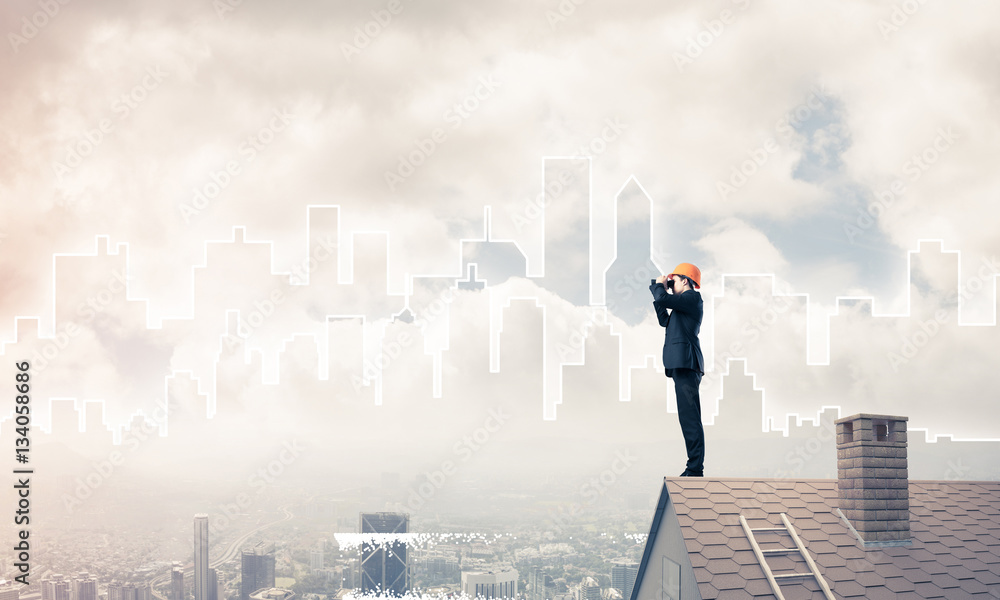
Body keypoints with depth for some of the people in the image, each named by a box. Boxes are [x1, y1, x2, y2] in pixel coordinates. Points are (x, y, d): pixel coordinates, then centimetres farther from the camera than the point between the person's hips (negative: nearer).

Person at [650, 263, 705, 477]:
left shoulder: (692, 298, -5)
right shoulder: (684, 303, 24)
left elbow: (663, 299, -18)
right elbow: (664, 321, 31)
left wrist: (657, 286, 3)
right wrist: (660, 290, 25)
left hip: (686, 363, -11)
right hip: (681, 365, 11)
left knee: (690, 418, -14)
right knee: (687, 418, 9)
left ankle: (695, 469, -17)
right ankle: (694, 467, 11)